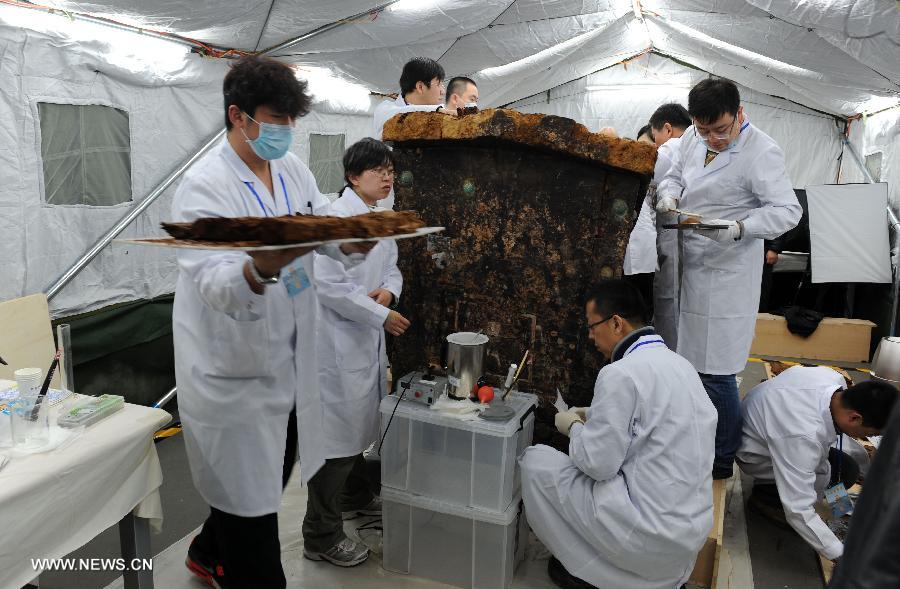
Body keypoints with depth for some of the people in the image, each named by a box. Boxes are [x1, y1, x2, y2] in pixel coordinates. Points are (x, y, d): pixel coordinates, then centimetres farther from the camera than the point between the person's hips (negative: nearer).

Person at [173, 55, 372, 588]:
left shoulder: (293, 170, 5)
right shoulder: (205, 186, -17)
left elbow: (332, 236, 2)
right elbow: (214, 284, -29)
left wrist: (360, 237, -21)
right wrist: (262, 269, -50)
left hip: (288, 363, 8)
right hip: (234, 374, -7)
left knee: (270, 481, 24)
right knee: (249, 504, 5)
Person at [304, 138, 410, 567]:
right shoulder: (336, 218, -17)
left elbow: (391, 269, 16)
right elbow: (329, 286, -23)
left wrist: (388, 291, -7)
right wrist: (382, 316, -18)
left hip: (367, 338, 9)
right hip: (339, 341, -9)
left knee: (359, 423, 23)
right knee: (337, 433, -1)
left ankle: (355, 496, 44)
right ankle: (321, 537, 13)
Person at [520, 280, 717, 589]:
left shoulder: (621, 373, -20)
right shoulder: (679, 363, 7)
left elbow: (597, 463, -17)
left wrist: (574, 427, 1)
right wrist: (596, 417, 16)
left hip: (652, 534, -8)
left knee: (535, 461, 1)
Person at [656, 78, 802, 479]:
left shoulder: (761, 153, -16)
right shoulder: (693, 138, 5)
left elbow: (788, 210, -19)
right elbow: (674, 175, 18)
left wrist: (741, 228, -35)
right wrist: (669, 194, -5)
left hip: (726, 271, -7)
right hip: (690, 265, 8)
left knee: (715, 372, -2)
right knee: (691, 360, 18)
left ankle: (723, 460, 18)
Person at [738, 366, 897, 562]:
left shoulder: (834, 378, -21)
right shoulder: (804, 437, -42)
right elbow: (798, 511, -35)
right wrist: (841, 555, -27)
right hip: (755, 455, -8)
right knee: (845, 472, -18)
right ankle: (766, 496, -3)